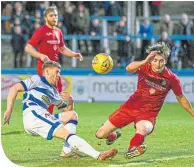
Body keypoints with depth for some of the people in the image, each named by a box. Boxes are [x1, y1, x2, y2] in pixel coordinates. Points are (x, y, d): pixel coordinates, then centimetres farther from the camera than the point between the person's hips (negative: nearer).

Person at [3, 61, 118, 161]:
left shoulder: (53, 92, 30)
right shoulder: (37, 80, 8)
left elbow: (66, 109, 31)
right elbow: (15, 88, -1)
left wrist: (70, 102, 7)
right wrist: (9, 110, -12)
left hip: (42, 117, 9)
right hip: (32, 114, -9)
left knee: (72, 115, 11)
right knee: (66, 133, -21)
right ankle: (98, 156, -34)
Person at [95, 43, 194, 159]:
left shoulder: (172, 78, -10)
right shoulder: (144, 67, -13)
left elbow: (181, 98, 8)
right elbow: (129, 69, -37)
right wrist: (145, 62, -55)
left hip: (148, 114, -2)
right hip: (131, 106, 2)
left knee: (142, 130, -41)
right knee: (100, 134, 6)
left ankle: (132, 149, -19)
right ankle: (113, 135, 39)